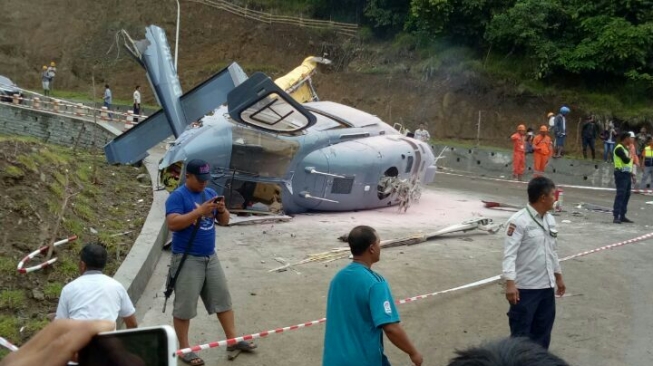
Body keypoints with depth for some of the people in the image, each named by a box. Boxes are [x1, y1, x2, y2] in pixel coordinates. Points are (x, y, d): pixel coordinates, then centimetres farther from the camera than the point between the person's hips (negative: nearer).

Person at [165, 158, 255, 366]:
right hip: (187, 259, -7)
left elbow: (224, 222, 11)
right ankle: (184, 348, 12)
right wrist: (199, 211, -28)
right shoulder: (177, 196, -11)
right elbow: (172, 223, -23)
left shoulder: (210, 193, 10)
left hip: (210, 257, 7)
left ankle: (232, 340, 22)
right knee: (184, 306, 0)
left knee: (223, 298, 12)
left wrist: (222, 210, -12)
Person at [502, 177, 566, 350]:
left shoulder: (550, 220, 9)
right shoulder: (519, 221, -16)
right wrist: (510, 283, -27)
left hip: (547, 286, 8)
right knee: (520, 333, 3)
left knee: (543, 330, 17)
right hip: (525, 288, -8)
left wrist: (558, 276, 24)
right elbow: (509, 254, -20)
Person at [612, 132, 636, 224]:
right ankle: (616, 217, -14)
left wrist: (632, 174, 19)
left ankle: (622, 216, 16)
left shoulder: (626, 148, 18)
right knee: (620, 195, -13)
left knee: (626, 195, 11)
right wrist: (631, 155, -5)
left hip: (627, 174, 10)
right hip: (621, 174, -10)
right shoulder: (619, 148, -12)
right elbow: (626, 160, -23)